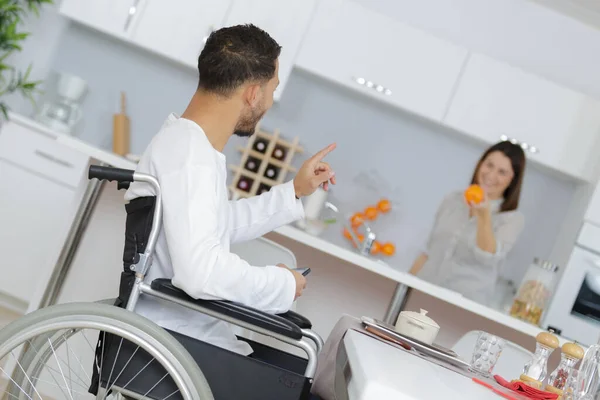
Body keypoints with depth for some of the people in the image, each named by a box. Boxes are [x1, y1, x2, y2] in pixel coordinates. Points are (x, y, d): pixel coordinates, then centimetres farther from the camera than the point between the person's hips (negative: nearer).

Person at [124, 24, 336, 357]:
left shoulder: (188, 140, 8)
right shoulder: (191, 158, -24)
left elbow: (220, 225, 19)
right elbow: (201, 272, -35)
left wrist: (294, 192, 18)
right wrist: (283, 284, -20)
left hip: (178, 325, 9)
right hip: (171, 342, -9)